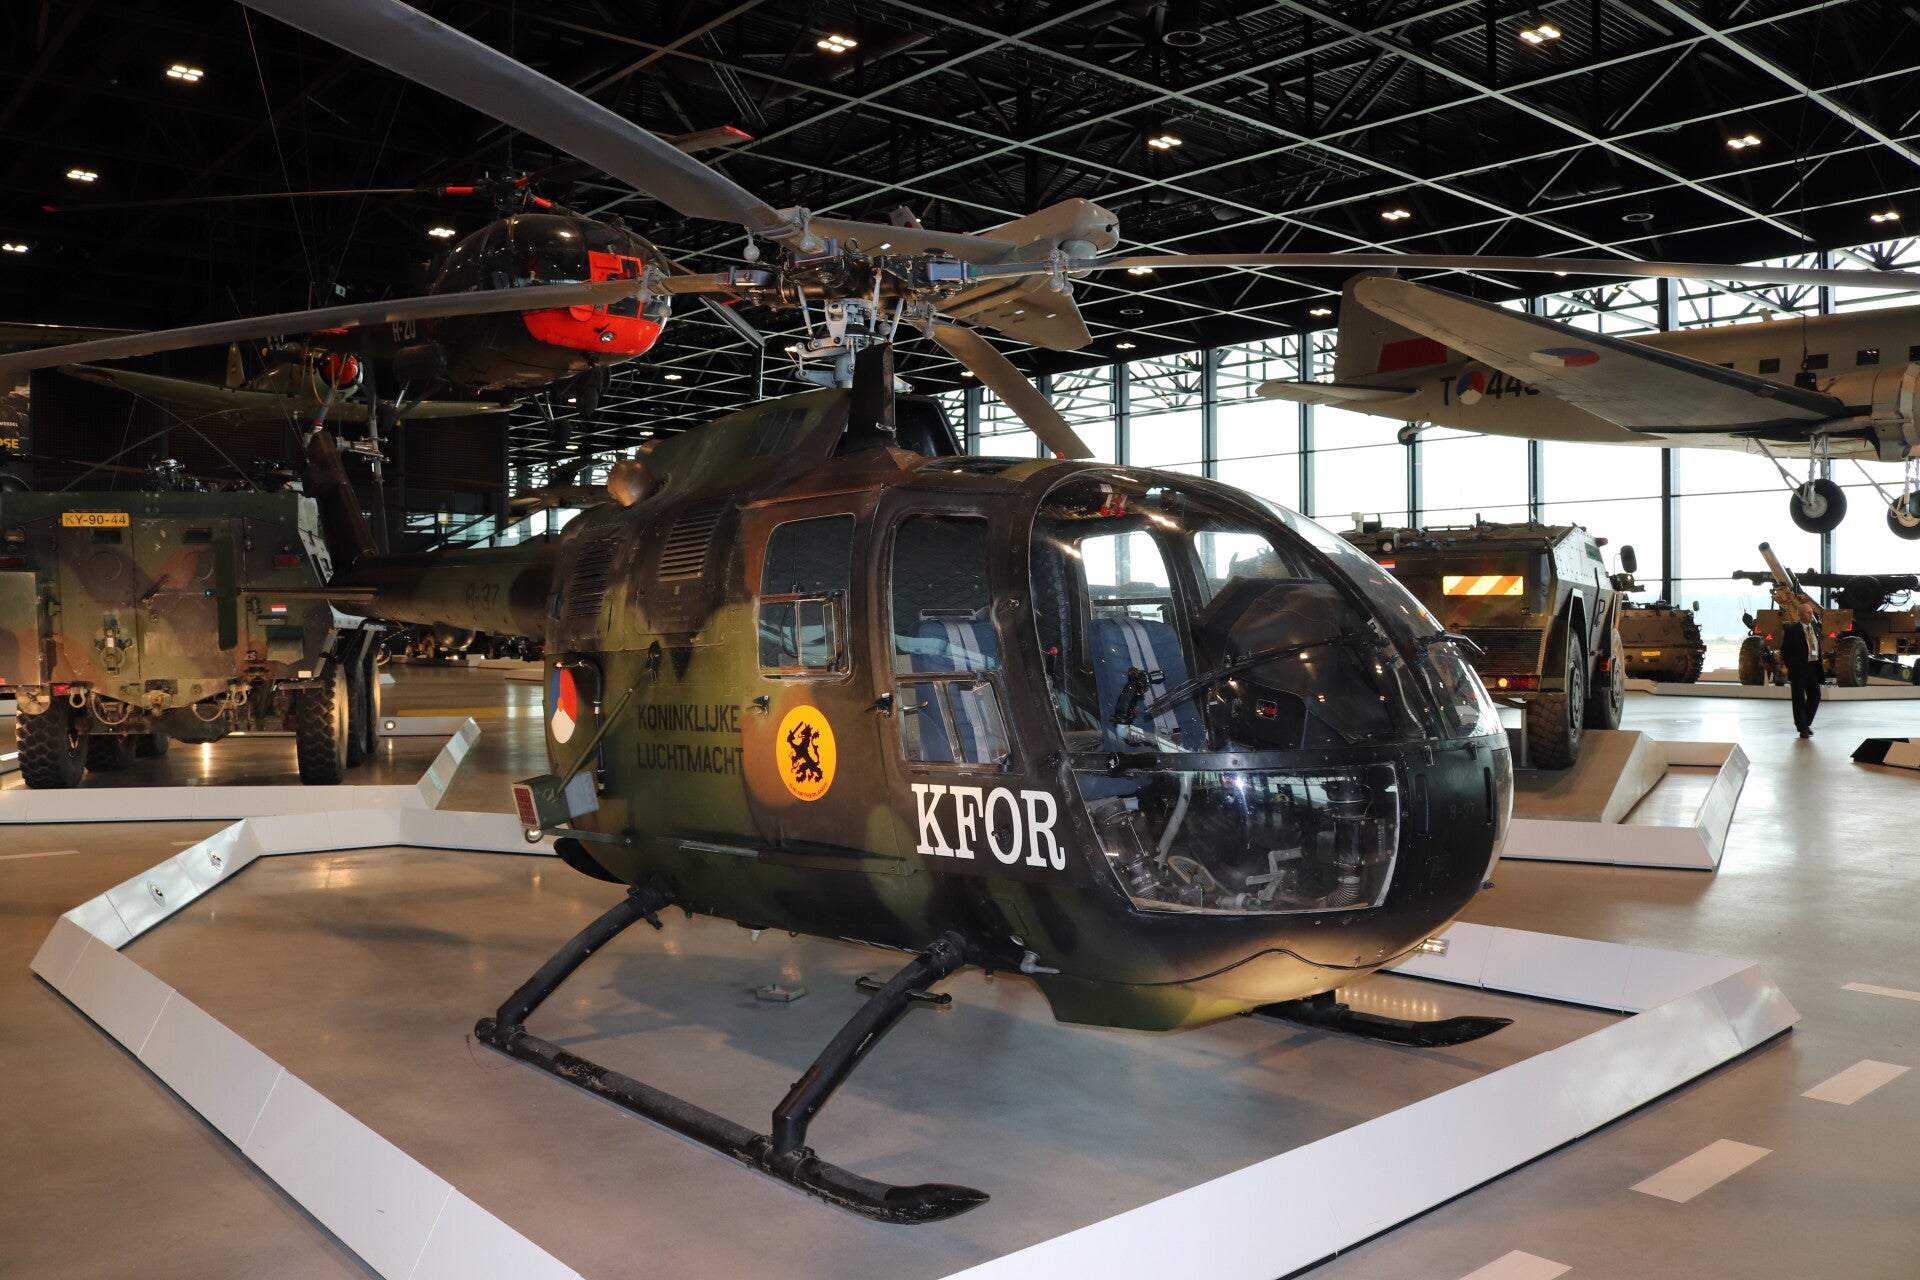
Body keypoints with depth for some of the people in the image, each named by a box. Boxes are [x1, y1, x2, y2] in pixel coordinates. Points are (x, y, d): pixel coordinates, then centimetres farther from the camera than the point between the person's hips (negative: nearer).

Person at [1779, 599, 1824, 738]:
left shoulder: (1815, 628, 10)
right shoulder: (1792, 630, -8)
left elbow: (1818, 647, 19)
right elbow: (1784, 650, -4)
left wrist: (1820, 665, 12)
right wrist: (1790, 667, -4)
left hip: (1813, 668, 5)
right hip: (1799, 669, -5)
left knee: (1815, 697, 7)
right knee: (1799, 699, 2)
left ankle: (1806, 723, 26)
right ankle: (1802, 728, 7)